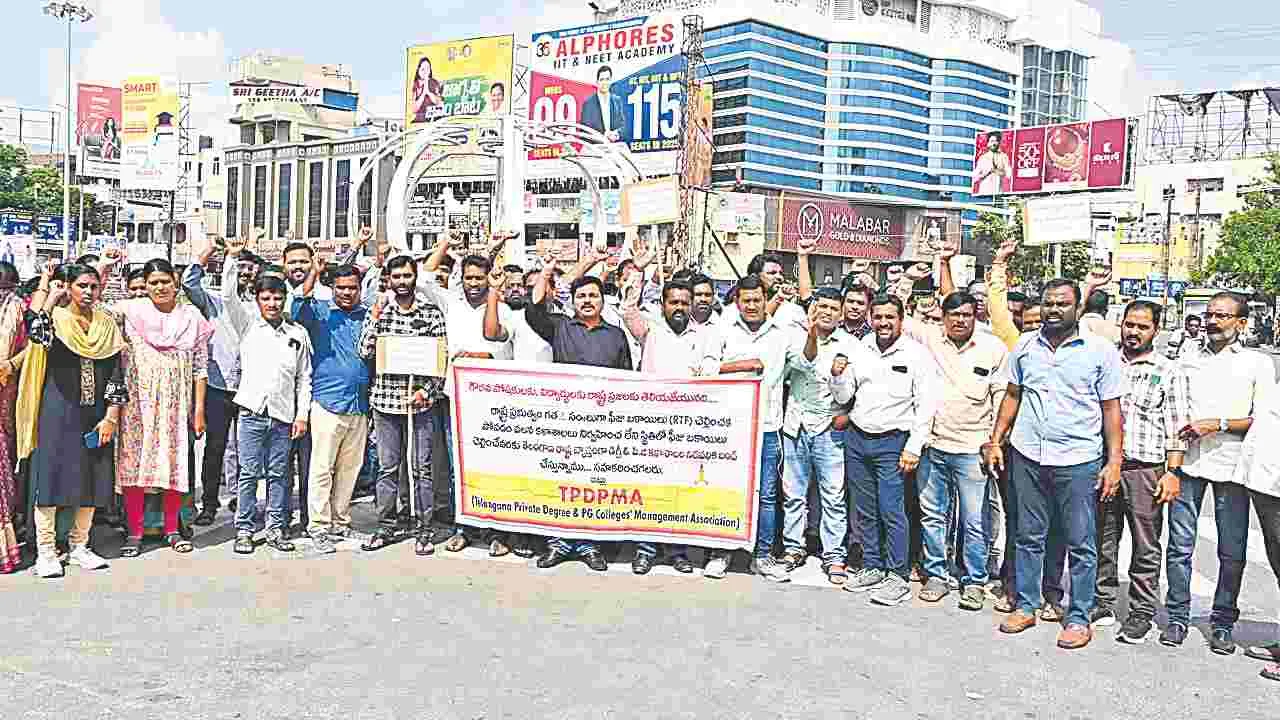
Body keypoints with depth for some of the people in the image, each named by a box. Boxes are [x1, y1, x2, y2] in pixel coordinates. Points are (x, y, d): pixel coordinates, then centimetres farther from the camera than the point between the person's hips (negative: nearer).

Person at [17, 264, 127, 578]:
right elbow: (35, 331, -27)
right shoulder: (56, 318, -1)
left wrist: (111, 417, -3)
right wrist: (46, 290, -14)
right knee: (51, 478, -2)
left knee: (92, 481, 6)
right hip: (57, 412, -3)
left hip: (95, 415, 4)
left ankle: (79, 546, 19)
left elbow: (115, 374, 6)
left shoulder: (107, 324, 9)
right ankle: (46, 551, 8)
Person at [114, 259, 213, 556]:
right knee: (134, 462, -2)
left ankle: (172, 530, 16)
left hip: (177, 403, 1)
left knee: (175, 463, 4)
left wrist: (199, 409, 3)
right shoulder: (130, 311, 4)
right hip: (138, 401, -1)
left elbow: (200, 366, 7)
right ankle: (134, 532, 7)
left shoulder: (192, 317, 7)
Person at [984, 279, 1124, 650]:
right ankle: (1026, 606, 24)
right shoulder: (1025, 346, 8)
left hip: (1078, 460, -3)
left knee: (1081, 544, 4)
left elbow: (1111, 409, -1)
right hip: (1027, 455, 3)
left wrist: (1114, 461, -6)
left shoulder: (1101, 351, -2)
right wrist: (996, 440, 9)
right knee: (1029, 537, 12)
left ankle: (1079, 618, 16)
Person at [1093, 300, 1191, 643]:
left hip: (1145, 468, -3)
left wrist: (1172, 472, -8)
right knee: (1103, 540, 9)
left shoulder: (1169, 372, 3)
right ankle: (1104, 604, 21)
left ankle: (1141, 613, 13)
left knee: (1146, 545, 2)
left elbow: (1176, 427, 0)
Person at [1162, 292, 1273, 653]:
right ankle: (1178, 617, 13)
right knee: (1179, 545, 1)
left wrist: (1219, 424, -11)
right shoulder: (1187, 360, 15)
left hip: (1230, 465, -2)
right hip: (1188, 462, 2)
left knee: (1232, 552, 3)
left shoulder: (1258, 363, 6)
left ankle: (1222, 623, 16)